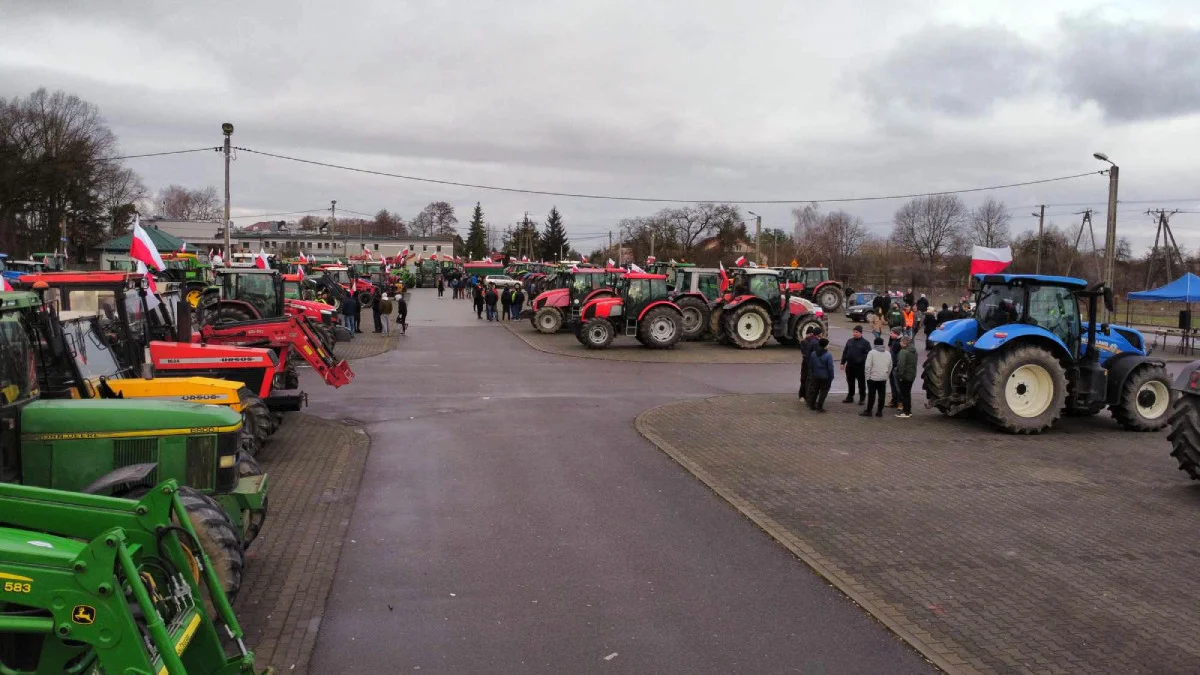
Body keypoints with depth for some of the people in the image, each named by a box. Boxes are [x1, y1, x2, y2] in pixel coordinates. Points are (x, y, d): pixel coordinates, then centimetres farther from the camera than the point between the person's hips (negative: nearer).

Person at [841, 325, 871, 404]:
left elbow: (868, 354, -12)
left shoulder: (865, 343, -5)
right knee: (850, 382, 14)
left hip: (860, 366, -5)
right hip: (850, 366, 5)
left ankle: (862, 399, 11)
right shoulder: (849, 341, 11)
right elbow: (845, 352, 15)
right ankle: (850, 397, 26)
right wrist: (843, 362, 10)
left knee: (861, 383, 3)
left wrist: (860, 360, -22)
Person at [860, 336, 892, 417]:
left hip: (873, 378, -4)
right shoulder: (888, 354, 7)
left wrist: (867, 377, -5)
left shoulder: (872, 352, -10)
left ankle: (868, 411, 3)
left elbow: (868, 366, -12)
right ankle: (879, 411, 10)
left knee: (871, 395, 0)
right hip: (883, 378, 4)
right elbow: (890, 367, 12)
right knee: (881, 395, 8)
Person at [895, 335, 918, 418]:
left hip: (904, 376, -9)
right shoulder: (914, 351, 10)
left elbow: (901, 365, -25)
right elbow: (914, 364, 16)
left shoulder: (903, 352, -20)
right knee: (908, 393, 18)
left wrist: (900, 375, -21)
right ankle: (908, 411, 25)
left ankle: (906, 412, 1)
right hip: (912, 376, 9)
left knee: (904, 394, -1)